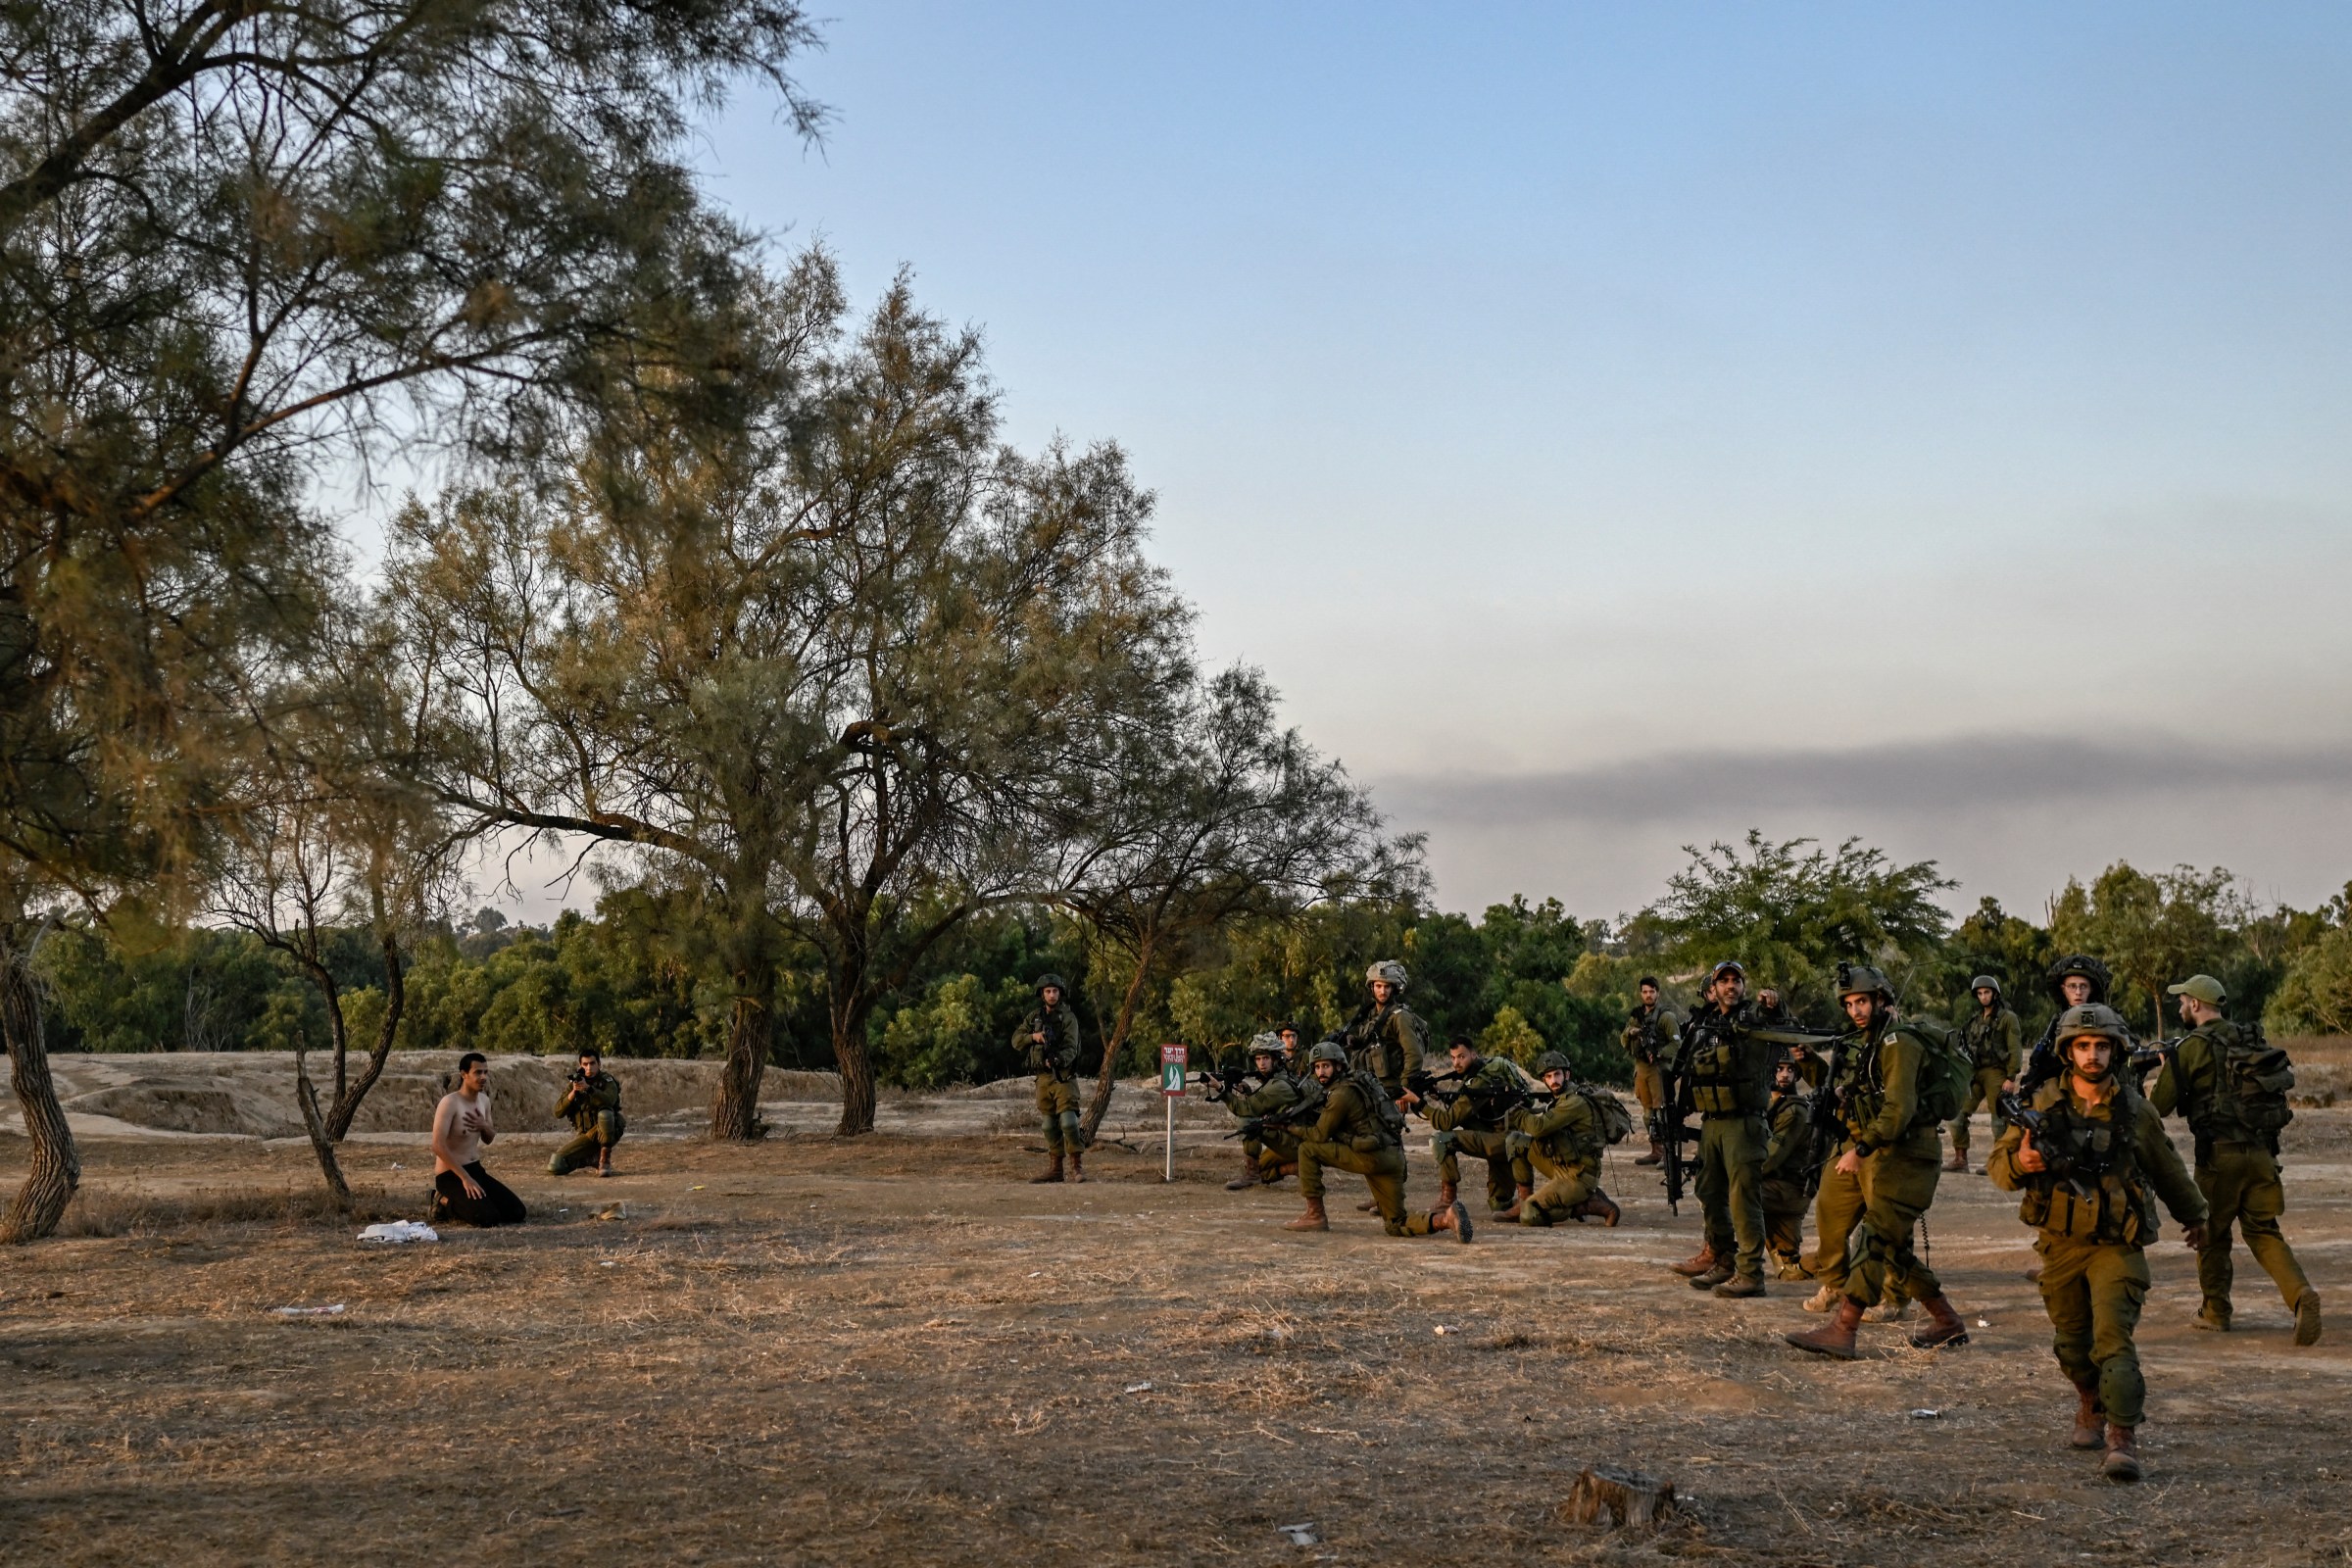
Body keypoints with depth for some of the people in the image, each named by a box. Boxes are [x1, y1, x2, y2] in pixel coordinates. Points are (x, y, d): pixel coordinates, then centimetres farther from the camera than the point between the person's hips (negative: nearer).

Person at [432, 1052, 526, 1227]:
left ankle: (459, 1203, 14)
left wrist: (484, 1126, -6)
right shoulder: (450, 1102, -18)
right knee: (489, 1218, -27)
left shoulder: (484, 1100, 6)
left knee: (517, 1213, -3)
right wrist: (465, 1178, -27)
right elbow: (438, 1146, -25)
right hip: (450, 1175, -8)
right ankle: (445, 1203, -1)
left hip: (476, 1170, 8)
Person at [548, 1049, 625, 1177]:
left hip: (605, 1132, -3)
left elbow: (609, 1101, -28)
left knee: (605, 1113, -36)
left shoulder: (607, 1081, -5)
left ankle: (605, 1160, -21)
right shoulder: (573, 1084, 4)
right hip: (584, 1136, 3)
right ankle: (589, 1159, 12)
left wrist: (588, 1088, -40)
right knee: (555, 1166, -17)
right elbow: (558, 1113, -5)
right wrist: (573, 1092, -18)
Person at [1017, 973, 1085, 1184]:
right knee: (1049, 1125, 8)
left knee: (1068, 1121, -15)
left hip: (1063, 1077, -5)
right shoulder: (1034, 1018, 13)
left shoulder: (1068, 1018, -2)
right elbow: (1016, 1040, 5)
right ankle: (1055, 1168, 14)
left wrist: (1059, 1059, -32)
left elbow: (1071, 1047, -12)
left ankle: (1078, 1165, -9)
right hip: (1043, 1077, 5)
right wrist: (1033, 1036, -15)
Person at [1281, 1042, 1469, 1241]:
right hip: (1394, 1157, 9)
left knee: (1307, 1149, 0)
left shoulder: (1342, 1094, -10)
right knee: (1397, 1226, 13)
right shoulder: (1358, 1079, 17)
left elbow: (1320, 1135, -6)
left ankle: (1315, 1216, 3)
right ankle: (1446, 1218, -11)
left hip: (1372, 1157, -9)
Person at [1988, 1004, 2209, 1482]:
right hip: (2061, 1245, 2)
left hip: (2117, 1246, -2)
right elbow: (1997, 1166, -1)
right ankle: (2090, 1403, 42)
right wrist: (2020, 1163, -24)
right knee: (2072, 1342, 14)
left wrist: (2194, 1215, 29)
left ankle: (2122, 1439, -16)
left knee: (2114, 1339, -16)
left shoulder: (2136, 1111, -2)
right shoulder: (2041, 1105, -2)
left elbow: (2168, 1172, 15)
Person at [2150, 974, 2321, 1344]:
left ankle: (2215, 1311, 17)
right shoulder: (2251, 1041, 13)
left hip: (2220, 1152, -5)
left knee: (2212, 1232, 11)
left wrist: (2163, 1069, 15)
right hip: (2261, 1151, 5)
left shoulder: (2193, 1047, -7)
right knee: (2263, 1231, 10)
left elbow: (2159, 1106, -6)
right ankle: (2301, 1294, -12)